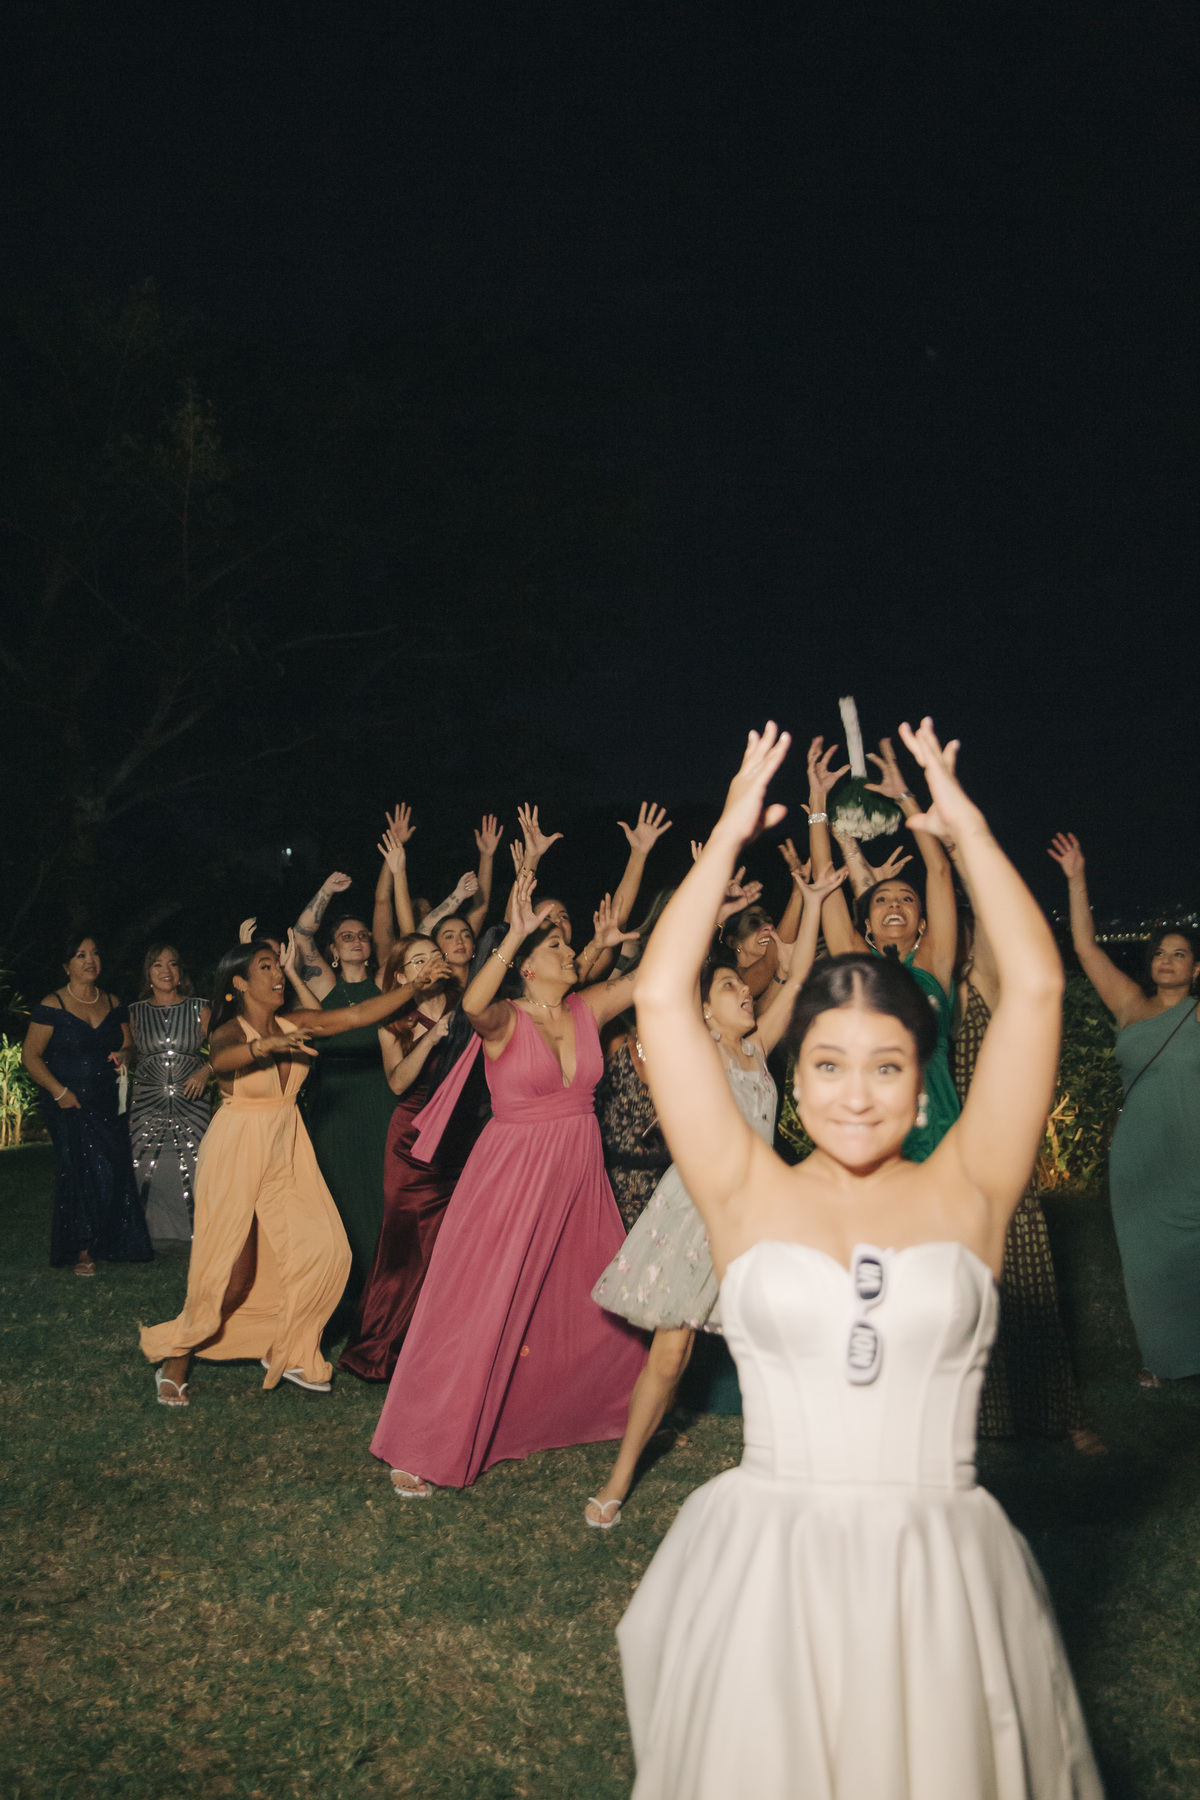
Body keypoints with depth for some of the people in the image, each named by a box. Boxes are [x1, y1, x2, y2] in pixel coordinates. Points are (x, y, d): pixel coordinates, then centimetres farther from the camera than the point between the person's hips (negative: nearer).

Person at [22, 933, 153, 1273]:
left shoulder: (113, 1003, 11)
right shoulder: (52, 1006, -4)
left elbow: (128, 1046, 18)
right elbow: (31, 1056, -5)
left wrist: (124, 1056, -6)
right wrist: (59, 1092, -14)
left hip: (106, 1103, 4)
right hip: (67, 1104, -4)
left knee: (115, 1171, -5)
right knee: (83, 1171, -10)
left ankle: (105, 1245, 9)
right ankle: (82, 1251, 1)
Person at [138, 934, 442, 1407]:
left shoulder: (293, 1025, 1)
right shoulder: (230, 1031, -14)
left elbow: (357, 1015, -5)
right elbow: (220, 1060, -38)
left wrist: (417, 985, -13)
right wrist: (266, 1046, -58)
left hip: (286, 1153, 6)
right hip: (237, 1154, -6)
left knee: (325, 1250, -2)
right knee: (231, 1272, -3)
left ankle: (286, 1352, 17)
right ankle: (175, 1364, 18)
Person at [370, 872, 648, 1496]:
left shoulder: (587, 1011, 4)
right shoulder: (506, 1020, -11)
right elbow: (474, 1004, -36)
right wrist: (515, 934, -39)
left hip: (578, 1175, 6)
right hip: (511, 1172, -6)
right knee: (478, 1307, -3)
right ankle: (420, 1449, 9)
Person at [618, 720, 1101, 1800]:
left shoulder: (967, 1193, -1)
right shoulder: (748, 1196, -1)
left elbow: (1036, 987, -6)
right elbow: (663, 997, -6)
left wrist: (964, 824, -1)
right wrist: (733, 833, 0)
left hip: (942, 1577, 1)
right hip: (768, 1571, 0)